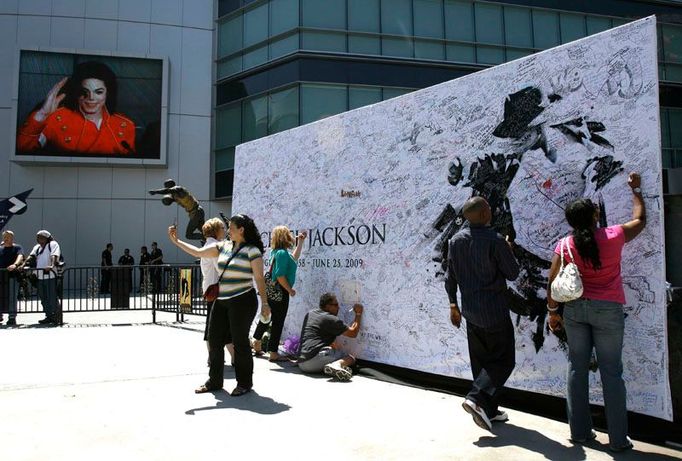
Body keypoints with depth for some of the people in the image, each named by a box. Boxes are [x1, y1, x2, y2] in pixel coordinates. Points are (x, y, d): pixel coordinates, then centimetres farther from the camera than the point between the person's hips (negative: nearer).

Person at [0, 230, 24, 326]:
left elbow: (20, 256, -17)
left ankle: (12, 317, -1)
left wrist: (15, 264, -35)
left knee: (11, 297, -5)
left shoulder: (17, 248, 2)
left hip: (12, 275, -4)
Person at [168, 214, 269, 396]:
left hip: (242, 302, -7)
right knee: (214, 340, 10)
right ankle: (214, 381, 24)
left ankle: (245, 383, 15)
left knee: (240, 342, 0)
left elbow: (259, 278, -11)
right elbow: (198, 252, 12)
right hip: (221, 302, 7)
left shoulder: (252, 251, -9)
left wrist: (264, 302, -14)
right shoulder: (223, 247, 10)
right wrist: (176, 241, 7)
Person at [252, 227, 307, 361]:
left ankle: (256, 343, 36)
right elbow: (280, 276, -24)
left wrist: (300, 242, 29)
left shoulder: (277, 252, 10)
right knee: (278, 322, 0)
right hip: (280, 292, -10)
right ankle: (273, 353, 8)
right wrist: (290, 290, -13)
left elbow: (294, 259, 27)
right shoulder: (282, 253, -18)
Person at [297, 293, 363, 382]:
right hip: (315, 357, -8)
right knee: (350, 358, -2)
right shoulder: (330, 319, -2)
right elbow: (353, 333, 4)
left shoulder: (309, 314, 22)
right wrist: (358, 314, 15)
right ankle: (336, 365, -32)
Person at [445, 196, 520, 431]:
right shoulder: (495, 241, -16)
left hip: (470, 310, 7)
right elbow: (512, 273, -7)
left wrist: (453, 304, 16)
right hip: (494, 311, -7)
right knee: (503, 360, 4)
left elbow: (450, 277, 7)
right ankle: (477, 398, -10)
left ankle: (489, 410, 22)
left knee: (480, 361, 15)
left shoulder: (456, 240, 3)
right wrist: (509, 252, 10)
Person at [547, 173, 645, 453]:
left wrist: (552, 312, 7)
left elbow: (552, 282, -5)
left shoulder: (565, 245, -5)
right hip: (607, 311, -2)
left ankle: (579, 431, 18)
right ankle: (618, 438, 11)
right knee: (611, 372, 5)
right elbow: (640, 219, 12)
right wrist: (636, 190, 25)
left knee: (577, 369, 10)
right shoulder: (613, 237, -7)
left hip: (575, 309, 2)